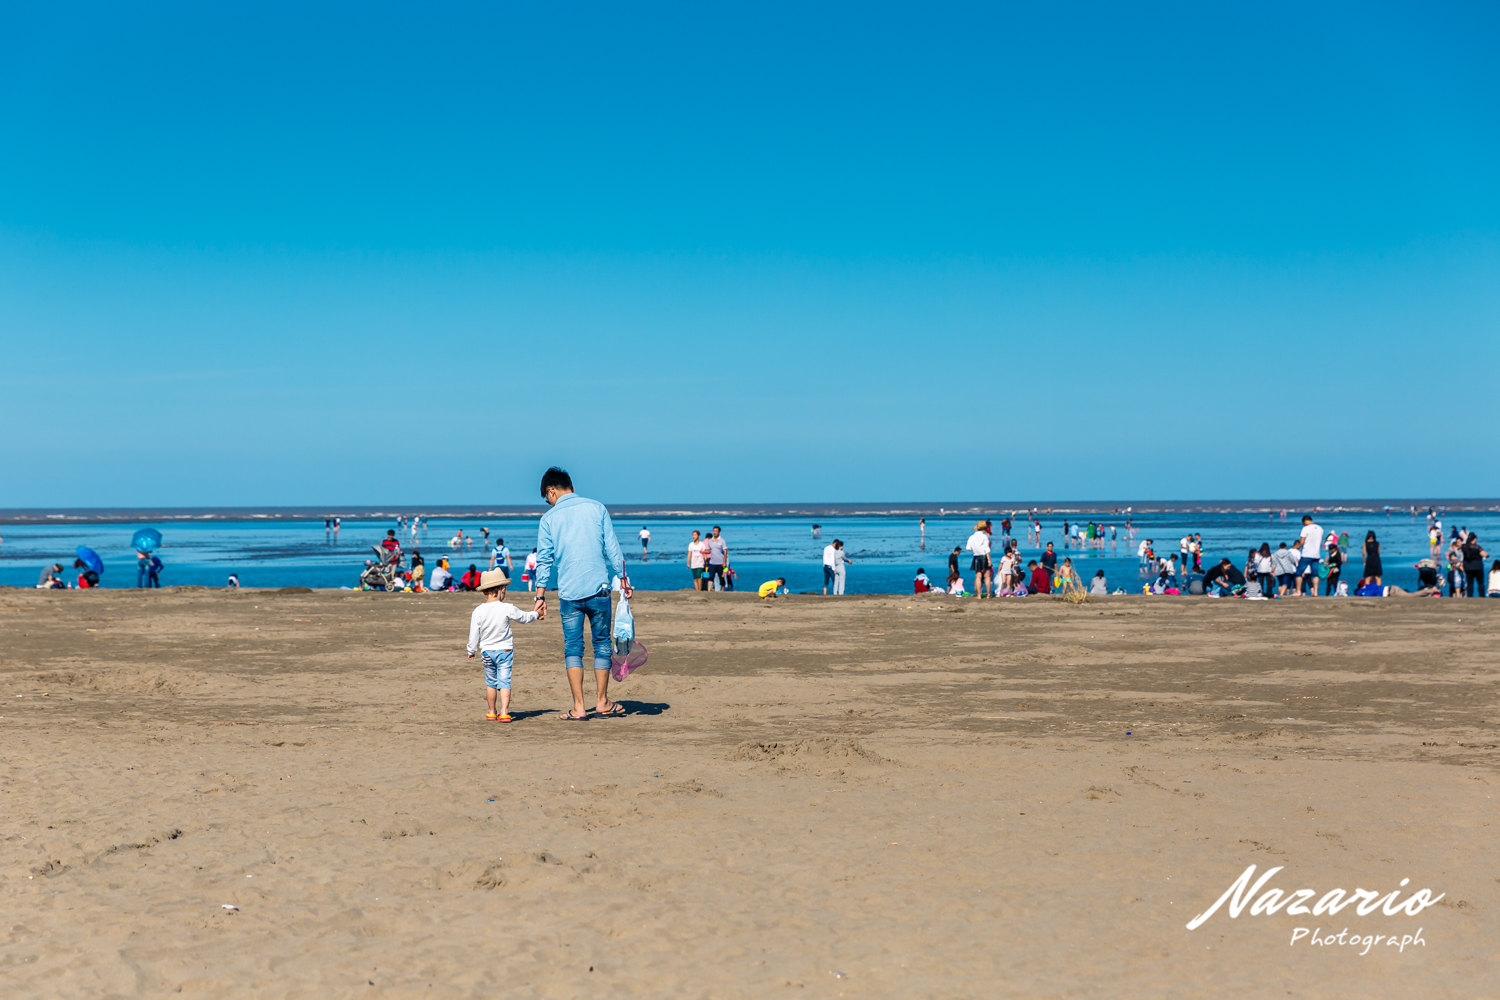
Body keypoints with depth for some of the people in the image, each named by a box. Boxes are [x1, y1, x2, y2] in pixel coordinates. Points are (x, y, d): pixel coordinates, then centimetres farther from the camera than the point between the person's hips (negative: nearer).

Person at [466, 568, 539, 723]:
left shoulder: (478, 611, -9)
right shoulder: (507, 608, -12)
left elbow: (474, 634, -2)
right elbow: (524, 617, 5)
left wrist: (471, 650, 14)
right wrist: (536, 614, 26)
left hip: (487, 651, 2)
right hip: (505, 650, -2)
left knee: (490, 682, 17)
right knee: (504, 681, -1)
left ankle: (491, 712, 24)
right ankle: (504, 712, -11)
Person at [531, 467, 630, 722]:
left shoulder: (549, 518, 3)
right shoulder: (596, 508, 4)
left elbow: (544, 560, 2)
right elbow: (613, 549, 2)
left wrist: (540, 597, 6)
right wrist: (624, 581, 8)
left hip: (569, 593, 0)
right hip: (599, 588, 0)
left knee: (572, 649, 6)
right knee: (602, 644, 12)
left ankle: (579, 708, 3)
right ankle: (602, 702, 17)